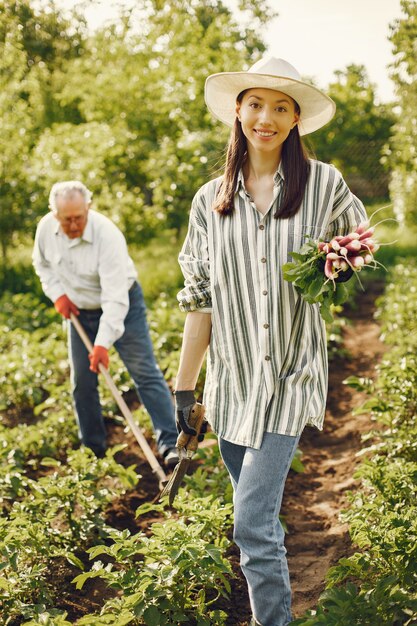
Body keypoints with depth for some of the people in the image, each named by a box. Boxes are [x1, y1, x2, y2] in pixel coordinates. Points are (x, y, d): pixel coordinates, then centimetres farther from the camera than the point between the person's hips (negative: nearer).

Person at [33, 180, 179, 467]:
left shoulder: (107, 235, -31)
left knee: (146, 373, -9)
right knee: (83, 382, 7)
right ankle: (93, 449, 19)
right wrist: (57, 293, -5)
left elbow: (115, 298, -34)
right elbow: (42, 264, 11)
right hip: (80, 310, 5)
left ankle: (170, 444, -9)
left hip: (123, 305, -5)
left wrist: (103, 343, -37)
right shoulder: (46, 228, -13)